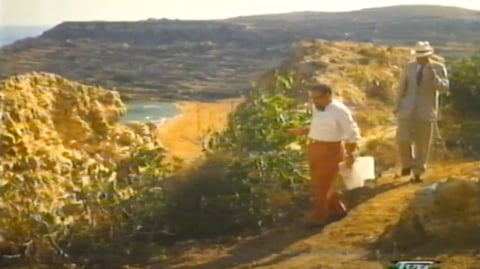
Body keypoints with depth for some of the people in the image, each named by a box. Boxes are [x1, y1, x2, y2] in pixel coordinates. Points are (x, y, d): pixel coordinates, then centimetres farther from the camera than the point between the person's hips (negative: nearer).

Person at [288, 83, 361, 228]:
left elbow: (352, 134, -14)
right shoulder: (318, 108, 7)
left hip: (330, 151, -9)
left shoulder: (339, 111, -17)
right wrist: (303, 131, 8)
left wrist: (350, 155, -13)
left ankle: (318, 217, 12)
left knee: (321, 186, 0)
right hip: (315, 150, 9)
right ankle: (337, 209, 34)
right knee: (320, 184, 18)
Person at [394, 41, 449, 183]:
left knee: (422, 143, 2)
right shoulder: (409, 66, 3)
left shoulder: (439, 68, -4)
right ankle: (407, 164, 16)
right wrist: (398, 106, 5)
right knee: (403, 140, -9)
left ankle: (417, 173, 14)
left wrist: (433, 75, -27)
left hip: (426, 111, -1)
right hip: (407, 109, 1)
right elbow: (402, 87, 10)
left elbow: (444, 88, -13)